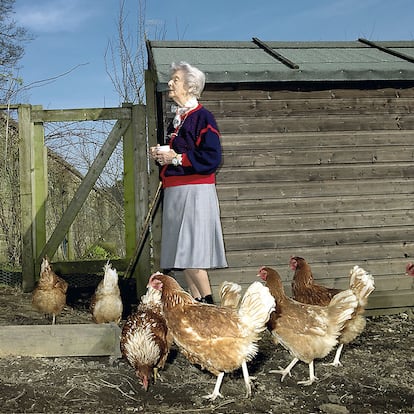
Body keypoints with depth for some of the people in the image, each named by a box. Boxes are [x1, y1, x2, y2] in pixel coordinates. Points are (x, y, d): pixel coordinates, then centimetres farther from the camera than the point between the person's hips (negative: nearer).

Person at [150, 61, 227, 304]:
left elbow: (212, 158, -16)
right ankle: (197, 303, 13)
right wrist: (162, 156, 6)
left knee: (192, 250, -12)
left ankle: (208, 301, -5)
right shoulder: (177, 119, 19)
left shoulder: (202, 117, -7)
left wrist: (176, 158, -15)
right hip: (175, 192, 9)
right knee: (182, 251, 7)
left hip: (195, 191, -9)